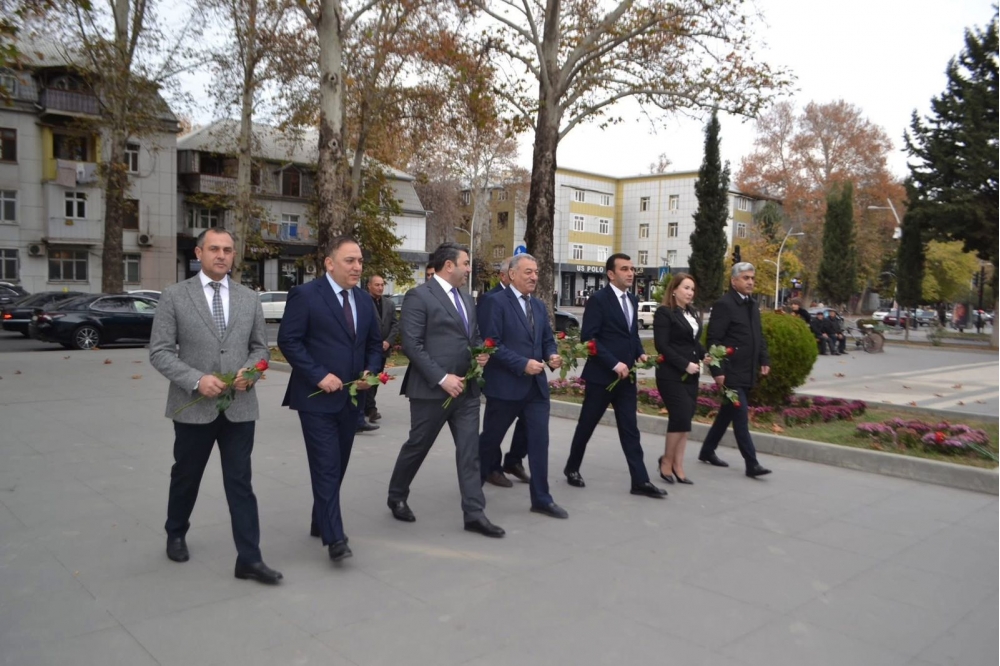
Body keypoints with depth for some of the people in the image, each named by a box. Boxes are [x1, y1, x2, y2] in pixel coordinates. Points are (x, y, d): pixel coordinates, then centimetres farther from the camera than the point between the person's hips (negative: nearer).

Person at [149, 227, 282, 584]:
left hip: (240, 406, 1)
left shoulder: (249, 298, 6)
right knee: (185, 477, 17)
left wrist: (249, 371, -10)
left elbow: (260, 347, 11)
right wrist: (197, 380, -18)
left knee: (240, 483, 2)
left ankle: (249, 558, 7)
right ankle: (176, 535, 42)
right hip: (193, 406, -1)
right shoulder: (174, 296, -3)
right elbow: (160, 351, -5)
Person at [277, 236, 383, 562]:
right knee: (326, 467, -7)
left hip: (351, 397, 7)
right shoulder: (305, 295, -9)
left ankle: (320, 523, 31)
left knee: (338, 466, 15)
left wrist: (370, 372, -2)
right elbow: (288, 341, -13)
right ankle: (335, 537, -2)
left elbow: (374, 343, 17)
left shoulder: (364, 300, 11)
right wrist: (319, 375, -19)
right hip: (317, 397, -6)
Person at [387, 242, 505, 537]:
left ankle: (474, 513, 9)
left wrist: (481, 353, 0)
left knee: (470, 451, 4)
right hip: (432, 389, -6)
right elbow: (411, 344, -16)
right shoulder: (419, 296, -10)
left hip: (466, 388, 7)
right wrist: (441, 378, -20)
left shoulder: (466, 299, 15)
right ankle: (397, 497, 31)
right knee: (417, 447, 9)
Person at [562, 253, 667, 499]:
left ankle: (640, 481, 6)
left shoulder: (631, 299, 12)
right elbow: (588, 338, -17)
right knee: (586, 425, 8)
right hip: (602, 375, -6)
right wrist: (614, 363, -21)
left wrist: (640, 353, 2)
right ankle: (572, 468, 26)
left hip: (626, 375, 6)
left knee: (630, 429, 5)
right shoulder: (598, 299, -12)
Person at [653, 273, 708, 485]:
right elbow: (662, 346, -14)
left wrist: (704, 355, 0)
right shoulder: (664, 312, -8)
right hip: (671, 375, -7)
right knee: (681, 418, -11)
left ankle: (678, 465, 11)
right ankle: (667, 461, 6)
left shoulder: (693, 314, 15)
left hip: (691, 375, 7)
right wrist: (685, 365, -18)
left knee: (685, 419, 6)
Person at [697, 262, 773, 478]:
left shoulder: (752, 304, 15)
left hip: (747, 373, 9)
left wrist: (764, 360, 11)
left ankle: (707, 451, 28)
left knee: (728, 413, 15)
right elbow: (714, 339, -15)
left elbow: (759, 335, 22)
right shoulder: (724, 304, -11)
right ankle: (751, 464, -3)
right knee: (740, 418, -7)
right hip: (731, 373, -9)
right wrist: (718, 370, -19)